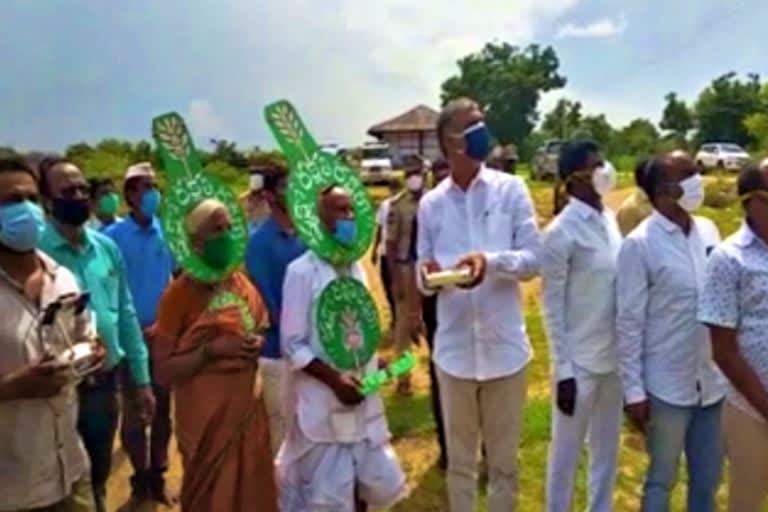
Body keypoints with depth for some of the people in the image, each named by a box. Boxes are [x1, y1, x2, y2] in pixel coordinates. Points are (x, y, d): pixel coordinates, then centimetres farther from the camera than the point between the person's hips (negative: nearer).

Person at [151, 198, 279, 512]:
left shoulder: (241, 282, 4)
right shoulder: (179, 293, -11)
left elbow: (262, 327, 20)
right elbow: (163, 371, -11)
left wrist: (259, 343, -2)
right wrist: (210, 350, -22)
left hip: (249, 409, 5)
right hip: (207, 417, -5)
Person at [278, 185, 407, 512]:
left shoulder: (355, 267, 6)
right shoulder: (302, 271, -14)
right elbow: (292, 345, -14)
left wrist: (374, 363, 2)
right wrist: (334, 379, -20)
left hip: (362, 399, 7)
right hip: (322, 402, -6)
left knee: (377, 481, 15)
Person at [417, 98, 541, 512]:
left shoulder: (511, 190, -1)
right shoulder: (430, 203, 4)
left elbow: (534, 259, -5)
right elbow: (423, 277, 6)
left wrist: (492, 261, -23)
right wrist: (426, 275, -18)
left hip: (504, 345, -1)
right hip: (454, 347, 1)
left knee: (504, 459, 13)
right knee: (459, 459, 15)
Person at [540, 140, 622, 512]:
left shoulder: (610, 219, 5)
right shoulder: (561, 233, -15)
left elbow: (622, 292, 10)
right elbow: (552, 308, -13)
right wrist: (563, 370, -14)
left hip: (615, 357, 7)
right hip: (581, 362, -6)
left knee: (607, 447, 20)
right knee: (567, 450, 10)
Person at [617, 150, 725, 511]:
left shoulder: (709, 232, 2)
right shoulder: (640, 244, -15)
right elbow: (629, 322, -13)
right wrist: (633, 390, -12)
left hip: (712, 383, 5)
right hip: (666, 387, -5)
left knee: (707, 481, 19)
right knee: (662, 480, 13)